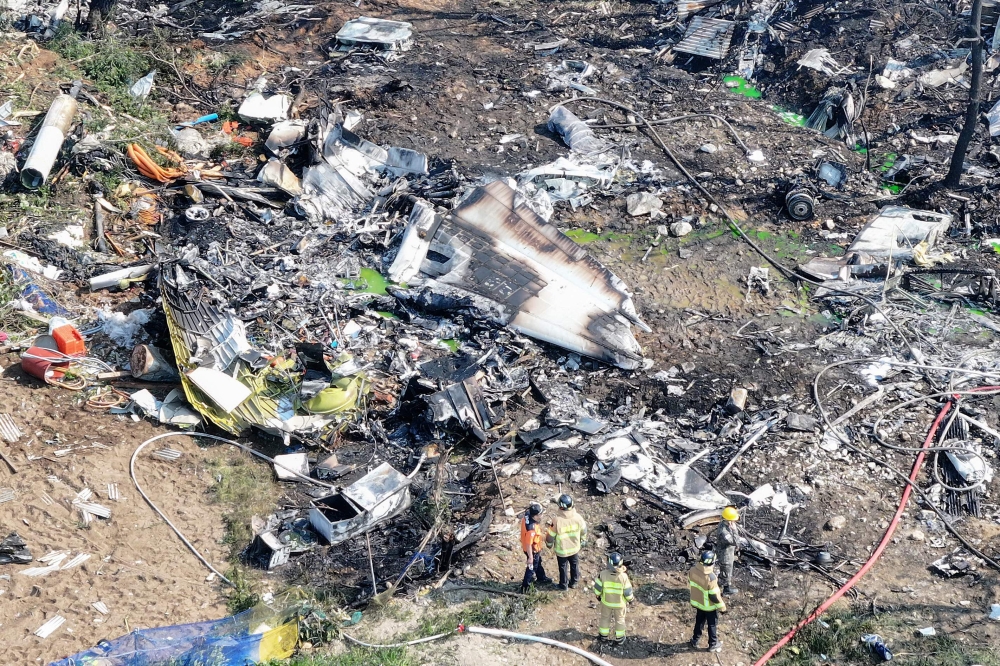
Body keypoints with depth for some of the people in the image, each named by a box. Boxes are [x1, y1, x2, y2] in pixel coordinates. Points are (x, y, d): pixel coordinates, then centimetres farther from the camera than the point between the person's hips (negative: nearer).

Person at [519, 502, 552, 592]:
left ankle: (541, 577, 55)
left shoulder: (526, 516, -20)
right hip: (532, 551, -8)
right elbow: (528, 544, -32)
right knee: (532, 567, 14)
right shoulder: (531, 529, -42)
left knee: (538, 563, 31)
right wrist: (530, 557, -23)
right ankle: (525, 587, 31)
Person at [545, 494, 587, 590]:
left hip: (561, 550, -2)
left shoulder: (556, 520, -30)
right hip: (575, 548, 2)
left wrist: (549, 544, 5)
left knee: (563, 567, 21)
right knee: (574, 565, 26)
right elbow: (583, 530, -3)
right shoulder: (577, 517, -21)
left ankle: (563, 585, 39)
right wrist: (582, 541, 17)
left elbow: (551, 535, -17)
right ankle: (574, 582, 45)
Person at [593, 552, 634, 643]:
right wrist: (630, 598, 3)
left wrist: (598, 595, 8)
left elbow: (597, 589, -15)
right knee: (619, 619, 23)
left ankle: (604, 634, 45)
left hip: (606, 601, 1)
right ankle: (619, 637, 39)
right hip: (620, 603, -1)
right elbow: (628, 592, -19)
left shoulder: (603, 574, -27)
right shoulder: (624, 577, -31)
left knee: (605, 617, 27)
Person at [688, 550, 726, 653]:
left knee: (699, 622, 28)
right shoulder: (711, 577, -37)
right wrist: (722, 607, -11)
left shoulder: (693, 570, -17)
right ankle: (713, 645, 37)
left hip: (698, 602, 6)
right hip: (709, 606, -6)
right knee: (712, 624, 19)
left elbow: (690, 585, 1)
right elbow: (714, 596, -27)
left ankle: (695, 641, 43)